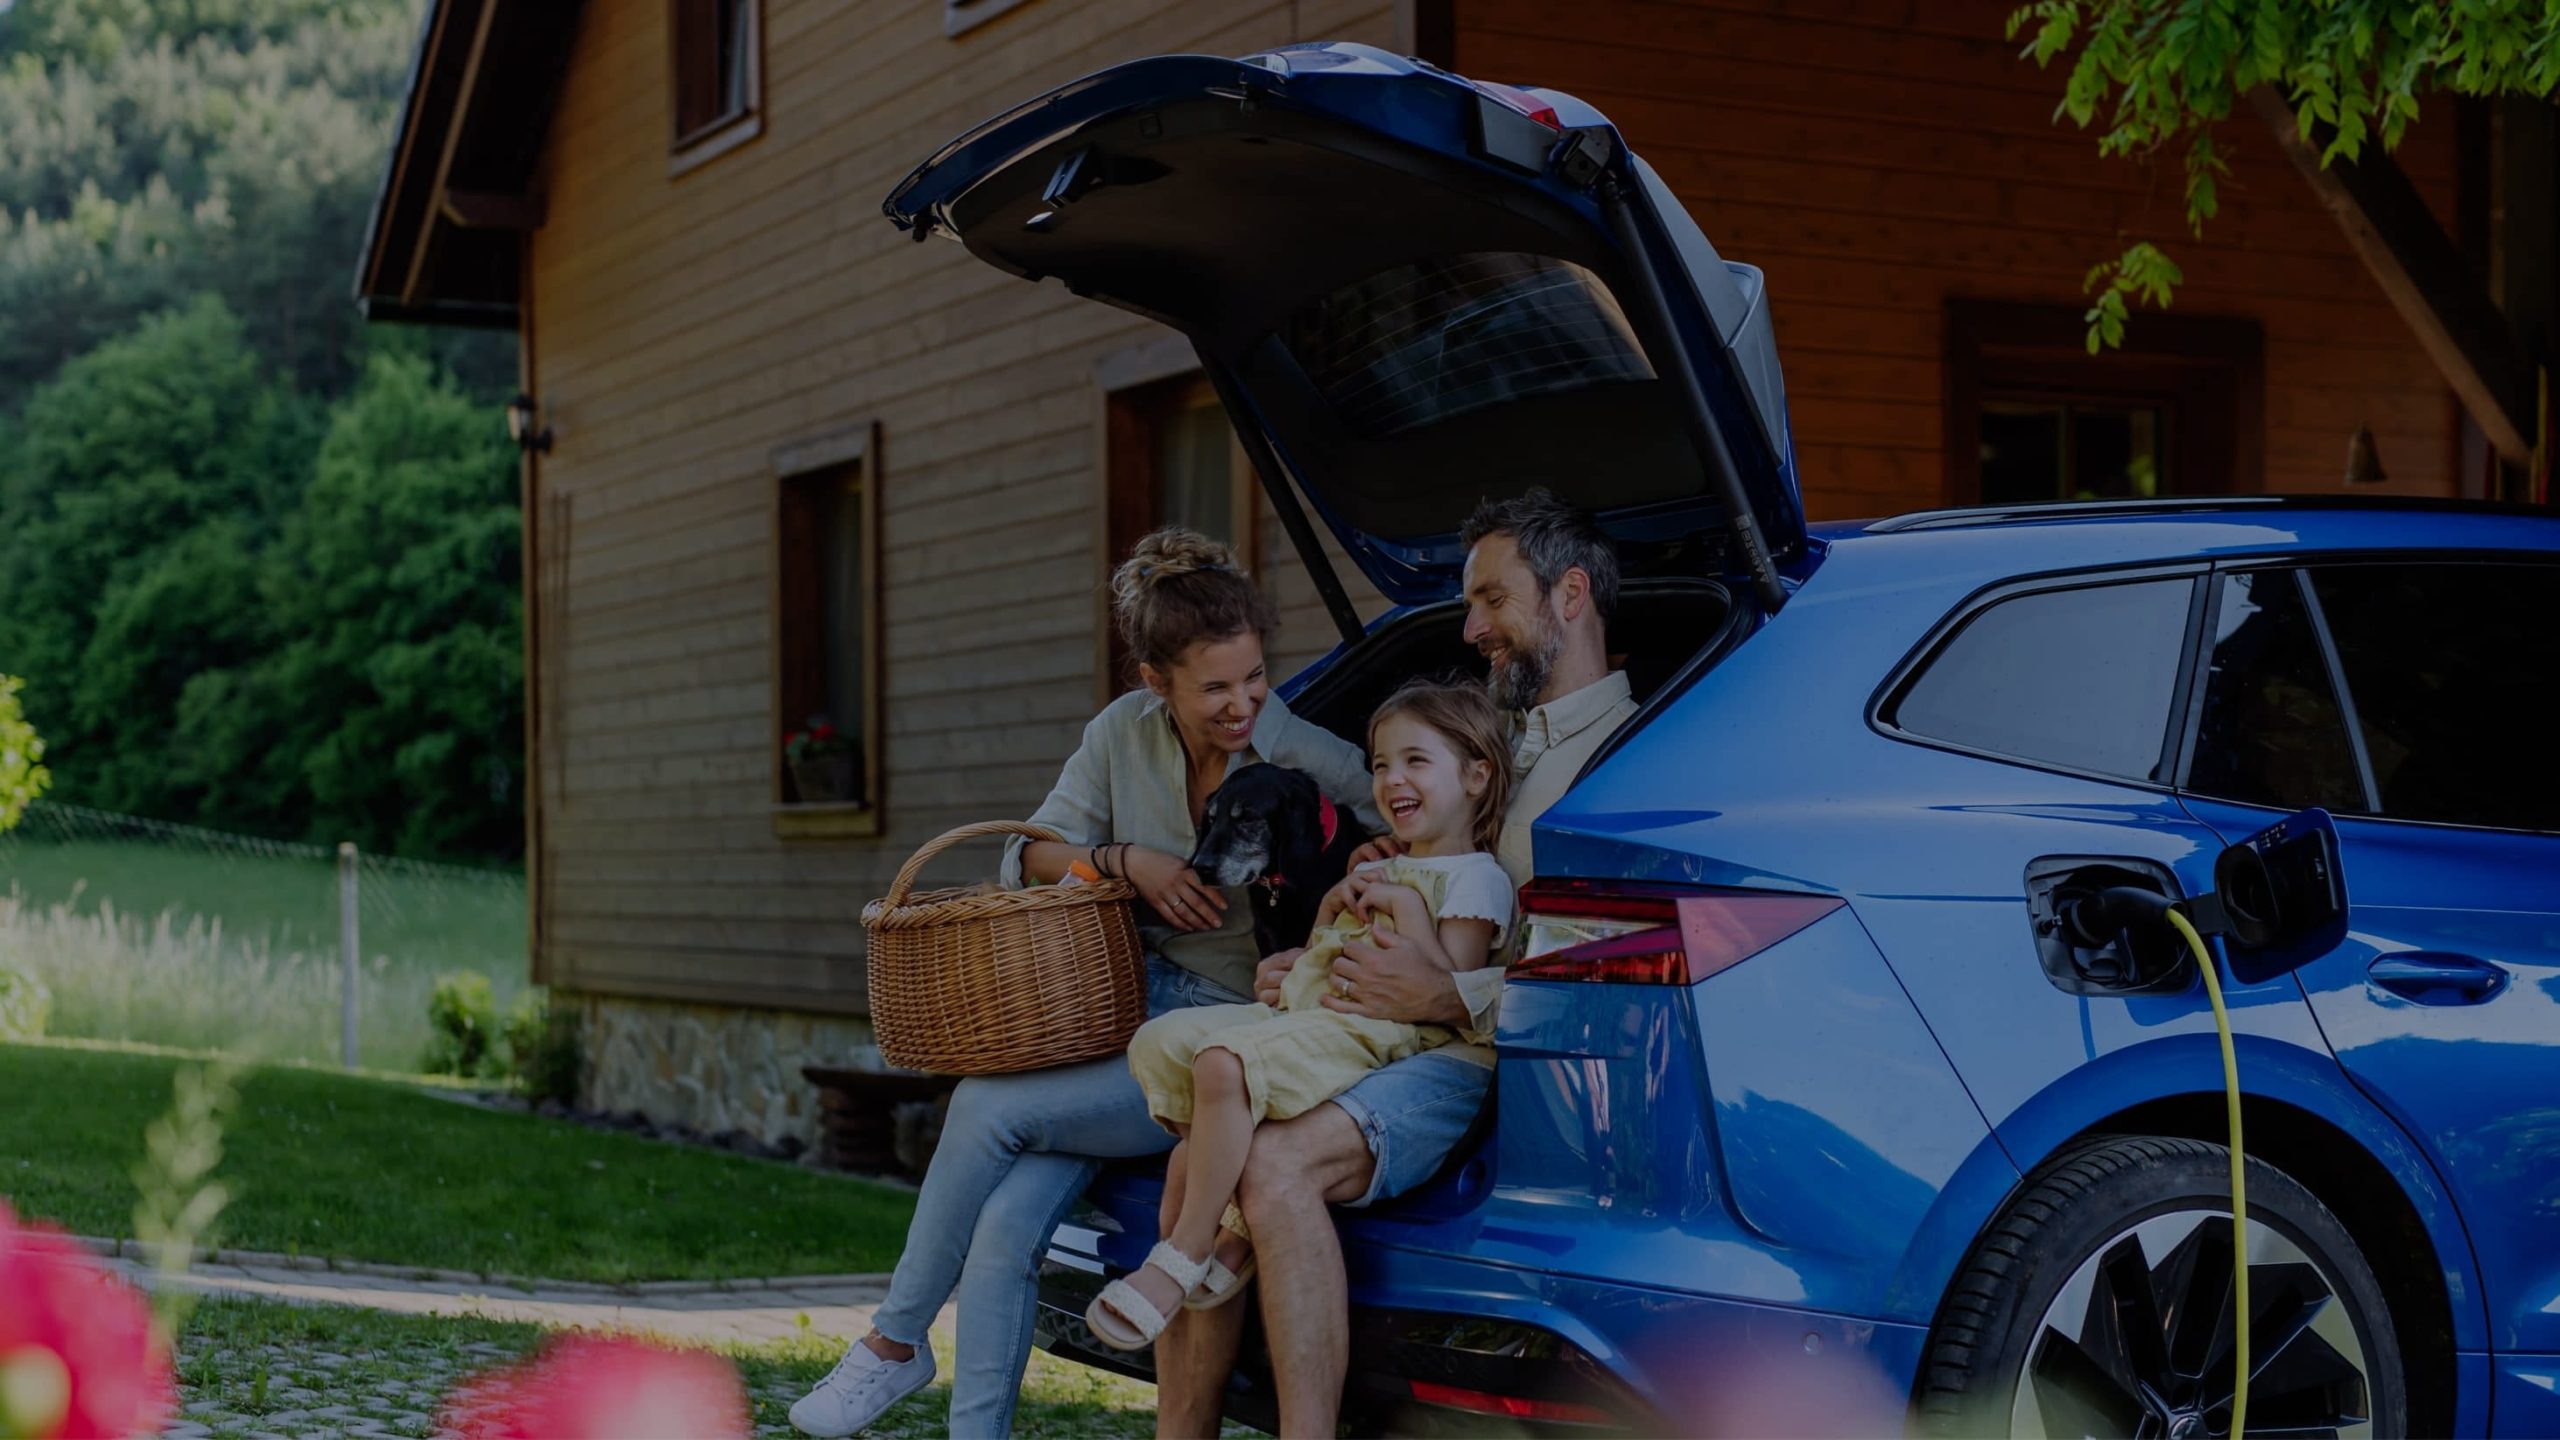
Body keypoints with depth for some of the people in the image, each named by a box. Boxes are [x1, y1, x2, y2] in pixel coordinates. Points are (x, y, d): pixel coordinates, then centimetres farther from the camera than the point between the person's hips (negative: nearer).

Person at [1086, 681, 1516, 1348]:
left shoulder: (1476, 879, 0)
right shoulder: (1378, 872, 28)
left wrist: (1404, 907, -10)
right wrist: (1331, 906, 11)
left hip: (1378, 1030, -10)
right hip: (1301, 1011, 10)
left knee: (1224, 1063, -33)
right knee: (1160, 1042, -6)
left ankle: (1183, 1256, -26)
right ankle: (1234, 1223, -10)